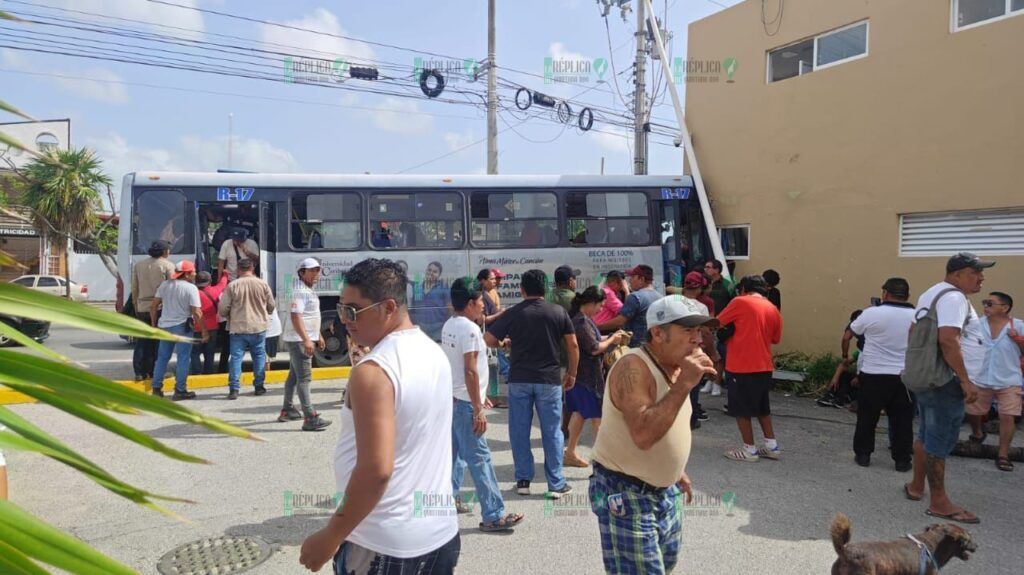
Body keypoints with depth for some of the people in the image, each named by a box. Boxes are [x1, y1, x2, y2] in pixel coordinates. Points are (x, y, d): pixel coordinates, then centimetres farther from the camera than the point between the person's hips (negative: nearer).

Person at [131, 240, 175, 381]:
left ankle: (140, 372, 8)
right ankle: (154, 372, 5)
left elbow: (134, 289, 15)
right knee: (158, 342, 3)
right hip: (161, 308, -4)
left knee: (142, 342, 9)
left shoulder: (138, 265, 12)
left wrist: (136, 307, 21)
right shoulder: (168, 266, -3)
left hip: (142, 308, 5)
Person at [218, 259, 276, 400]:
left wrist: (230, 316, 16)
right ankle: (259, 386, 18)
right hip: (259, 327, 1)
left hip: (238, 328, -1)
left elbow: (222, 309, -6)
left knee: (236, 357, 4)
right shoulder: (262, 284, -4)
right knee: (259, 356, 13)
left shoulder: (232, 286, -8)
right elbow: (271, 307, 5)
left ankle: (234, 389, 1)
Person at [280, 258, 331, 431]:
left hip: (305, 339, 11)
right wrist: (306, 340, -32)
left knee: (294, 375, 18)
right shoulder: (300, 291, -17)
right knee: (304, 377, -14)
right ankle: (310, 418, -17)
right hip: (299, 339, -11)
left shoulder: (308, 290, 15)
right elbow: (295, 316, -26)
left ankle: (287, 410, 30)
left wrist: (318, 336, 26)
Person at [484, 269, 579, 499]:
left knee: (519, 431, 10)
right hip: (549, 380, 0)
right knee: (552, 432, 7)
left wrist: (503, 343, 16)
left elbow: (488, 339, -5)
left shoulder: (513, 313, -3)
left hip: (519, 379, 0)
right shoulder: (558, 312, -1)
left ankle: (523, 480, 17)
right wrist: (572, 373, 12)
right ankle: (556, 484, 12)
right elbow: (573, 345, 1)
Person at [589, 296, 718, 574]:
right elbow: (643, 435, -38)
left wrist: (677, 471, 20)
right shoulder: (633, 367, -25)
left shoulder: (676, 365, 3)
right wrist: (684, 384, -35)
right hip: (626, 493, -9)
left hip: (665, 490, 9)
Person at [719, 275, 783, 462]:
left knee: (741, 409, 6)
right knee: (762, 407, 21)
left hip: (741, 366, -6)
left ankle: (750, 450, 12)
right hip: (764, 367, 6)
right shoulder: (773, 309, 8)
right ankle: (772, 446, 23)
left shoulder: (740, 302, -8)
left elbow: (717, 324, -1)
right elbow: (775, 338, 17)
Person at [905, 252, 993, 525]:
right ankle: (939, 503, 1)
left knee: (926, 436, 18)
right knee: (940, 441, -5)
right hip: (946, 382, -10)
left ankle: (916, 487, 28)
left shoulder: (933, 294, 17)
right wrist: (965, 380, -27)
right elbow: (947, 339, -28)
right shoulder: (953, 297, -16)